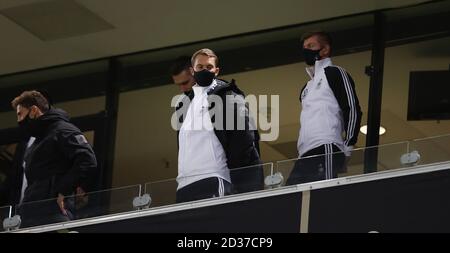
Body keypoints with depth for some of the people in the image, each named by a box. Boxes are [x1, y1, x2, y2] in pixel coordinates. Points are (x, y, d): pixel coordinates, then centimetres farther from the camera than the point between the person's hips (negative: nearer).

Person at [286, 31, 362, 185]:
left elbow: (352, 110, -5)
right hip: (305, 156, 8)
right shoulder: (307, 88, 31)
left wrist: (348, 146, -12)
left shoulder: (334, 73, 6)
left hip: (326, 151, -8)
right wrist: (302, 154, 19)